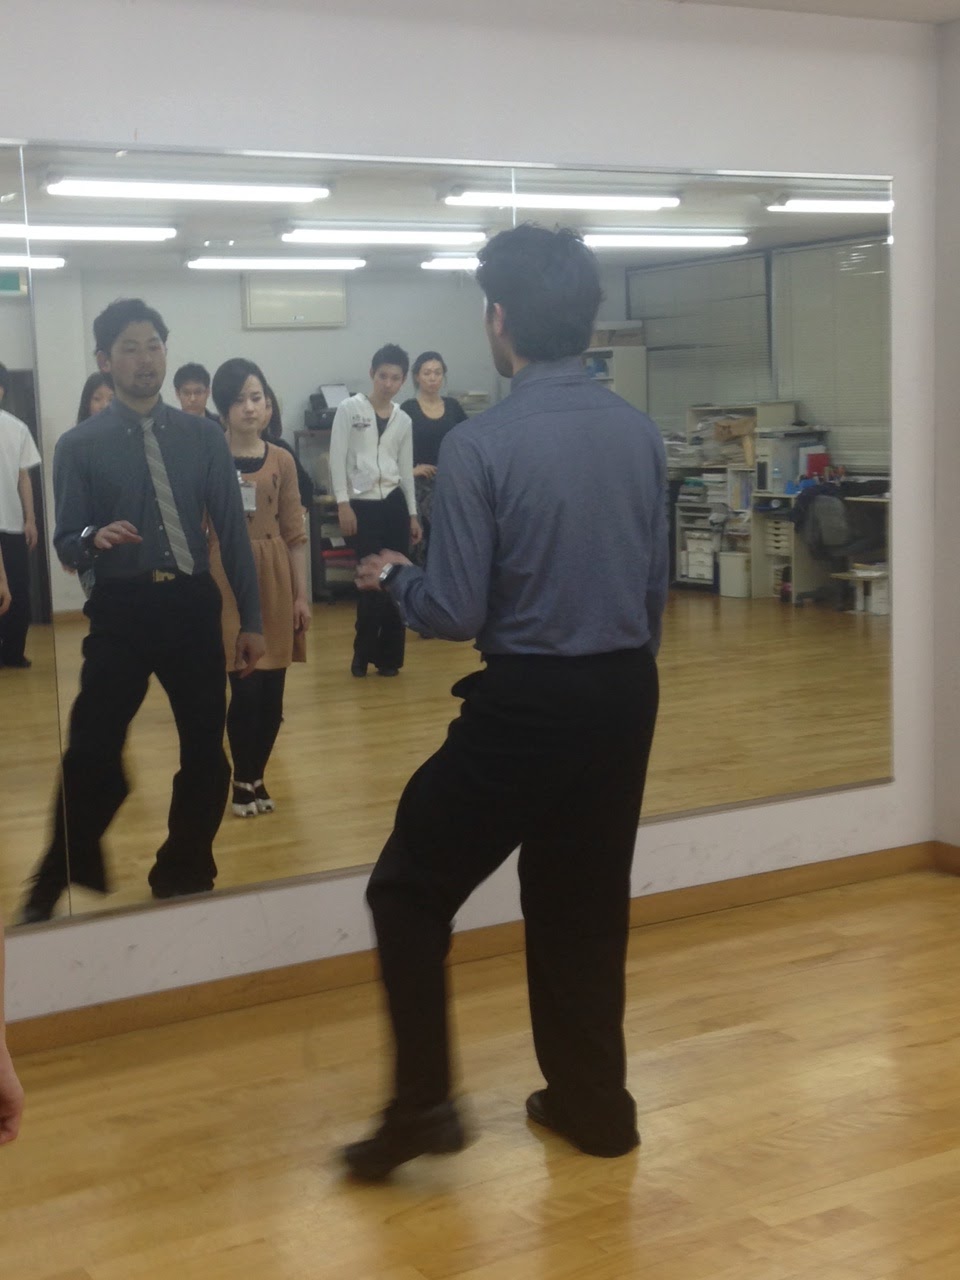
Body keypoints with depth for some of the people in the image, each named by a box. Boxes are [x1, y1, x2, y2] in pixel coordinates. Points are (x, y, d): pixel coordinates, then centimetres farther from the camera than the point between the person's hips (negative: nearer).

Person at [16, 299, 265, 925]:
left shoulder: (203, 437, 6)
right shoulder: (80, 446, 0)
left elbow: (232, 529, 7)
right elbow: (66, 544, 0)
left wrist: (252, 620, 4)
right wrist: (94, 540, -24)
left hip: (193, 605, 3)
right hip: (121, 612, -2)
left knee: (206, 753, 9)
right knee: (91, 754, -5)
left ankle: (186, 875, 29)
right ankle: (57, 888, 14)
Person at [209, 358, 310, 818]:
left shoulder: (281, 461, 5)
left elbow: (295, 534, 7)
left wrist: (302, 594, 4)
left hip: (274, 578, 3)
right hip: (227, 578, -3)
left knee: (272, 689, 5)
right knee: (246, 687, -7)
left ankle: (257, 777, 22)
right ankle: (242, 781, 12)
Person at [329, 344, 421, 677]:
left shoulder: (403, 420, 10)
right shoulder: (349, 409, -1)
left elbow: (406, 469, 14)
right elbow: (338, 459, -5)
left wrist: (413, 514, 12)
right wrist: (343, 505, -12)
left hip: (394, 504, 4)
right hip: (362, 505, -4)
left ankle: (388, 655, 13)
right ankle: (364, 652, 12)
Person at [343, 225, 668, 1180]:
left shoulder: (480, 444, -16)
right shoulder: (640, 433, 3)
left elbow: (456, 613, -15)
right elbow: (655, 585, 11)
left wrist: (394, 578, 6)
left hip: (527, 703, -6)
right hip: (626, 694, 6)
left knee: (410, 889, 8)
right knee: (585, 903, 18)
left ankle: (423, 1104, 6)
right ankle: (593, 1102, 27)